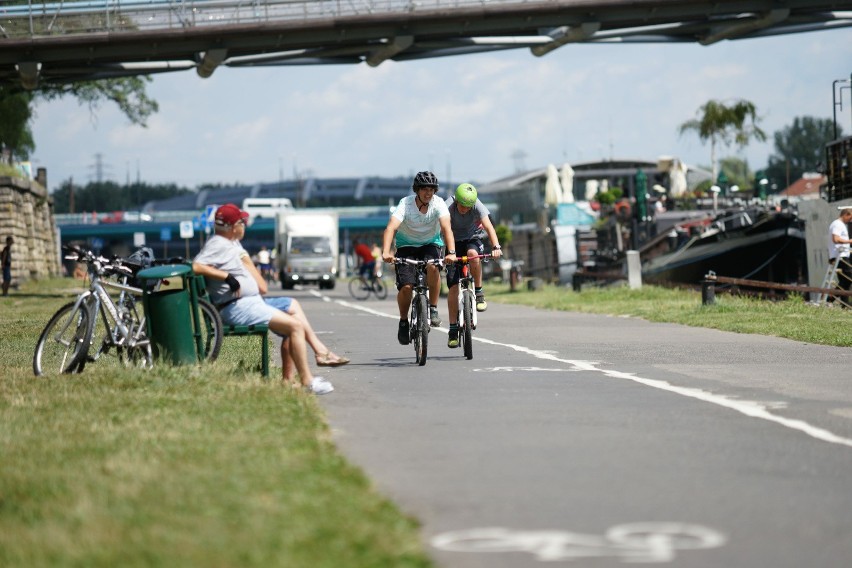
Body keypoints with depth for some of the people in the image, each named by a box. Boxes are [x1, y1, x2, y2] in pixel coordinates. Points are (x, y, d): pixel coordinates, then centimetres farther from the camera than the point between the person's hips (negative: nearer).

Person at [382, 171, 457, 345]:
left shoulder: (438, 204, -19)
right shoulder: (406, 204, -23)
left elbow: (446, 228, -32)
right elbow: (391, 228, -36)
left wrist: (451, 252, -49)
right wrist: (386, 252, -52)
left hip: (430, 244, 1)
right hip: (407, 245, -1)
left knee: (432, 266, -34)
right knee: (406, 286, -18)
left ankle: (433, 308, -17)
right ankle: (403, 321, 9)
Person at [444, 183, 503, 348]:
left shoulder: (477, 206, -22)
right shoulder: (448, 207, -25)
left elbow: (488, 226, -34)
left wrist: (496, 246, -51)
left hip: (472, 239, 0)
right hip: (454, 243, 0)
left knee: (473, 253, -37)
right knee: (453, 287, -9)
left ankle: (479, 292, -17)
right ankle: (453, 329, -1)